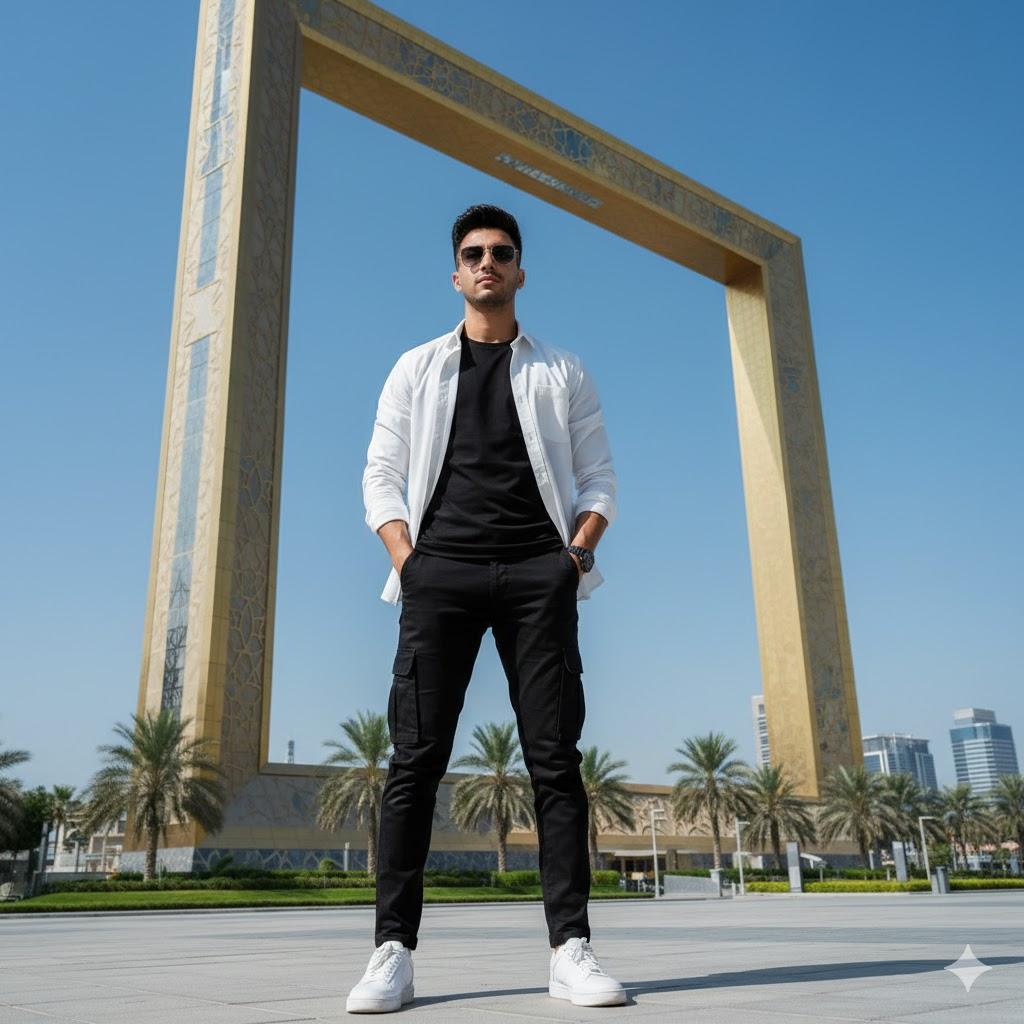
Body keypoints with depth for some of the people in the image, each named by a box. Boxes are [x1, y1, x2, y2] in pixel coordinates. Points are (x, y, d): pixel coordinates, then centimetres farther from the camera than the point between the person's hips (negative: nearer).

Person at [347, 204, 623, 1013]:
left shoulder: (562, 370, 18)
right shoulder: (418, 368, 19)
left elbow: (598, 477, 13)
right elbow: (381, 476, 12)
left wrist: (575, 555, -4)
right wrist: (406, 559, -4)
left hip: (538, 574, 0)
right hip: (441, 570, 0)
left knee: (555, 755, -5)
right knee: (416, 755, -6)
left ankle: (571, 948, -2)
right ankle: (394, 949, -3)